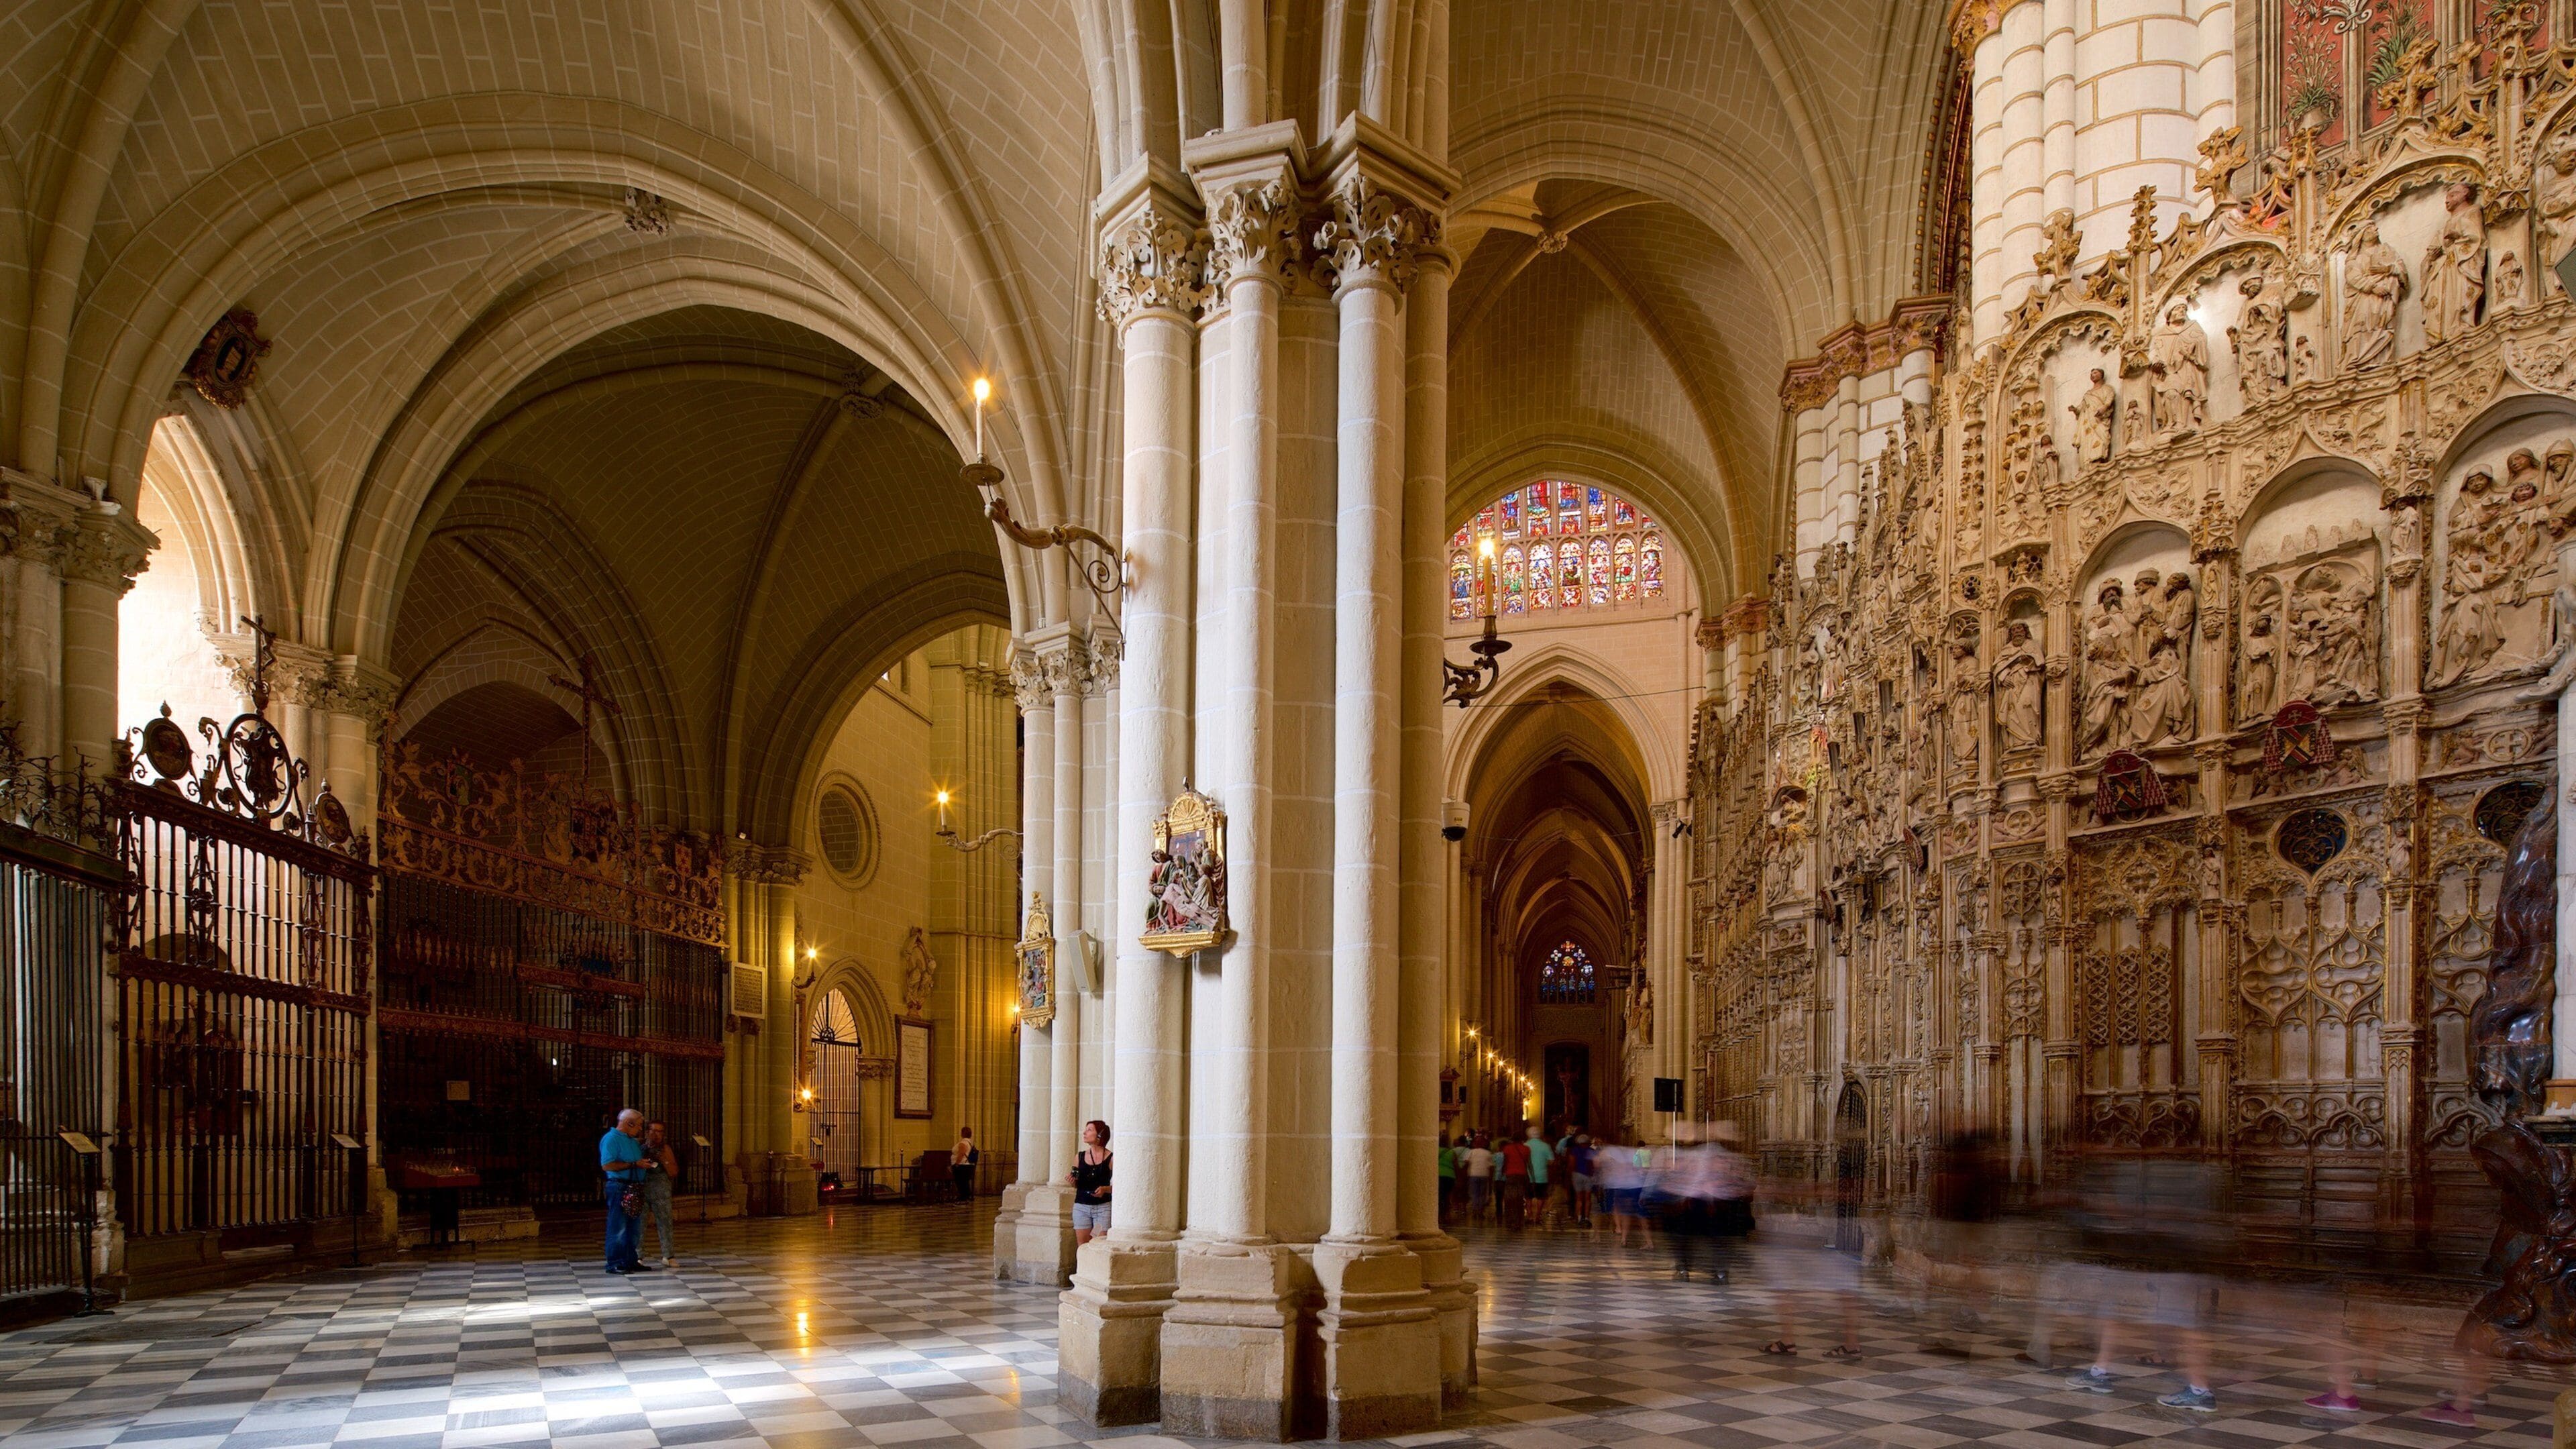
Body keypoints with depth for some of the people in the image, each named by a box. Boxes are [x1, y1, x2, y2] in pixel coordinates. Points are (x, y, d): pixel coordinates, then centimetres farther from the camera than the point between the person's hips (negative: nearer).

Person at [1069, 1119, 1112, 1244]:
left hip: (1103, 1207, -4)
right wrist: (1072, 1181, -5)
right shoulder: (1080, 1157, 7)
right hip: (1081, 1207, 4)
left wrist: (1105, 1189, -18)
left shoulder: (1110, 1158, -5)